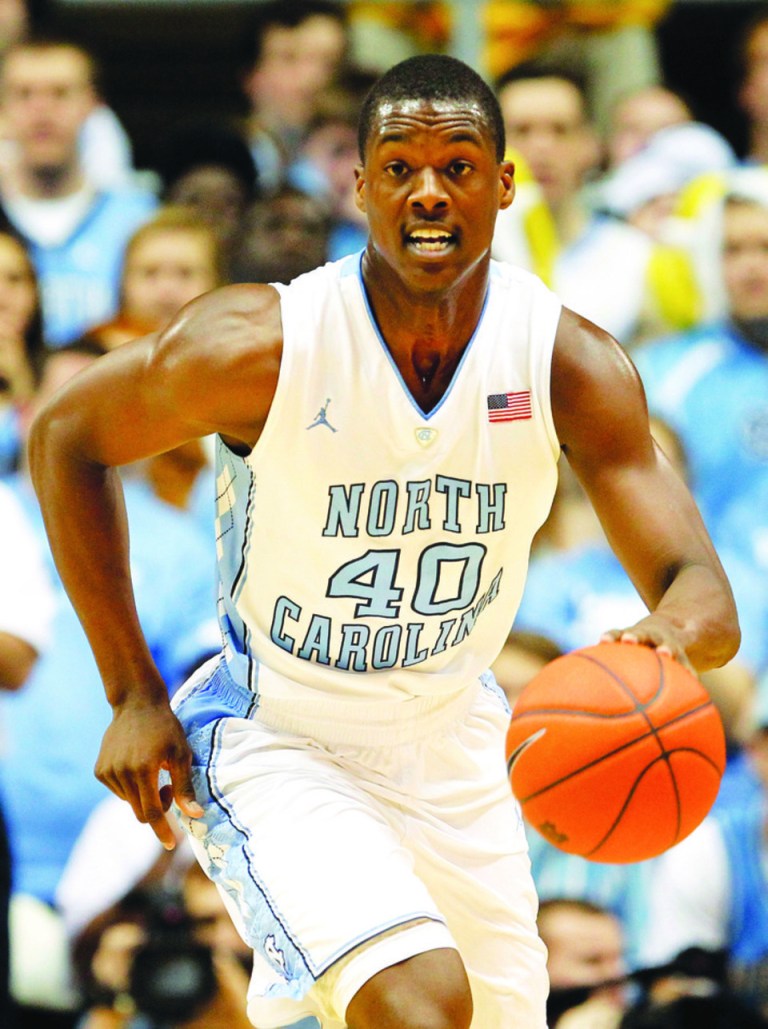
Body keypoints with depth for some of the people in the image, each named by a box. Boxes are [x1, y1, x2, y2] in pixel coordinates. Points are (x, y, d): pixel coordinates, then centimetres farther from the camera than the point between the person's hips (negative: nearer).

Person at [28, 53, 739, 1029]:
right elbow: (66, 436, -7)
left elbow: (703, 592, -16)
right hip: (271, 739, -5)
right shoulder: (265, 343, -22)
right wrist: (132, 694, -9)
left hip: (451, 744, 5)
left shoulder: (572, 364, -14)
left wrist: (671, 638, -42)